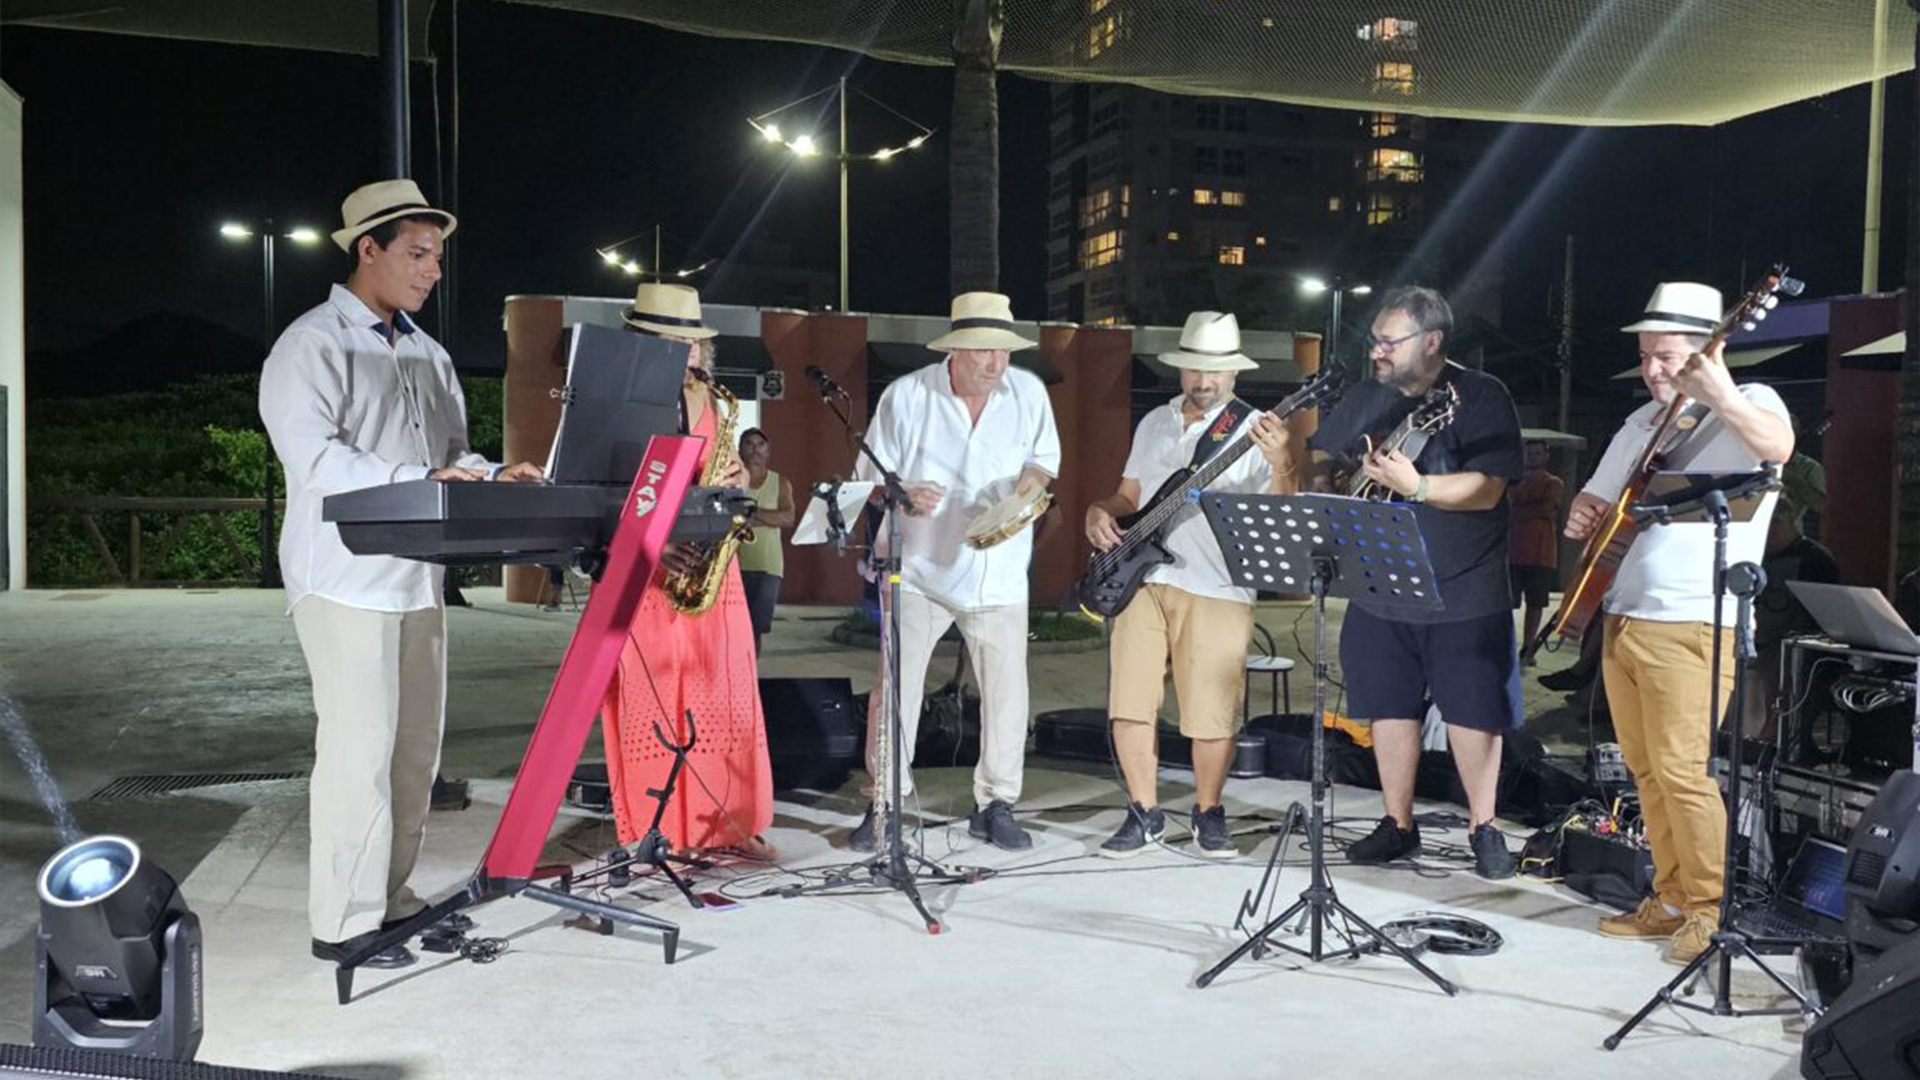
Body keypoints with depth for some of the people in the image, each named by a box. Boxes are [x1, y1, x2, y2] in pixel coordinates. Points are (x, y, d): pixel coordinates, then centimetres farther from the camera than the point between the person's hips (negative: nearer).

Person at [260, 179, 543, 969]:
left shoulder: (428, 355, 17)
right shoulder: (312, 345, -7)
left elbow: (452, 453, 17)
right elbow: (313, 455, -19)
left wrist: (491, 480, -4)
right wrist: (419, 485, -27)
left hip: (419, 577, 8)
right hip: (347, 580, -8)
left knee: (415, 746, 10)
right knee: (360, 748, -6)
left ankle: (391, 896, 21)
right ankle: (342, 921, 4)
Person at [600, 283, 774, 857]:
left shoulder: (709, 401, 13)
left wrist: (736, 480, -3)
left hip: (707, 562, 5)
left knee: (722, 695, 5)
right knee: (648, 700, -1)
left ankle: (727, 821, 14)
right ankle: (653, 831, 8)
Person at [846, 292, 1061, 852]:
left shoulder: (1028, 391, 1)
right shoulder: (905, 396, -6)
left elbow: (1045, 459, 14)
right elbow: (871, 477, -1)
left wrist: (1031, 479, -9)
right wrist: (904, 496, -22)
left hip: (999, 570, 2)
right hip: (920, 567, -2)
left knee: (1007, 689, 3)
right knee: (894, 684, -3)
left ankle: (995, 805, 18)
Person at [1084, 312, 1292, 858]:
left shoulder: (1254, 429, 0)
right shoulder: (1154, 423, 16)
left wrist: (1276, 458, -30)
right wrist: (1099, 512, 3)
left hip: (1215, 590, -4)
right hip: (1142, 578, 4)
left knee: (1212, 713, 0)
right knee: (1129, 704, 1)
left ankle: (1209, 812, 22)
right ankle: (1145, 813, 17)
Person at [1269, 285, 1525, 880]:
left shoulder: (1480, 396, -8)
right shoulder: (1365, 398, 8)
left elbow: (1487, 490, -18)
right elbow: (1314, 465, 12)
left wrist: (1416, 486, -32)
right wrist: (1286, 451, -9)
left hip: (1466, 598, -5)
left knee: (1473, 713, 2)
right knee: (1390, 709, 11)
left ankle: (1484, 830, 19)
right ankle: (1399, 825, 25)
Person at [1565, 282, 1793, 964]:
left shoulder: (1748, 404, -3)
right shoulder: (1641, 422, 18)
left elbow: (1777, 447, -27)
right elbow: (1595, 502, 25)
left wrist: (1719, 395, -42)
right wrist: (1581, 516, 3)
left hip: (1692, 626, -7)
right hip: (1623, 619, 8)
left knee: (1680, 768, -10)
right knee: (1645, 770, 11)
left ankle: (1711, 910, 5)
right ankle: (1672, 900, 23)